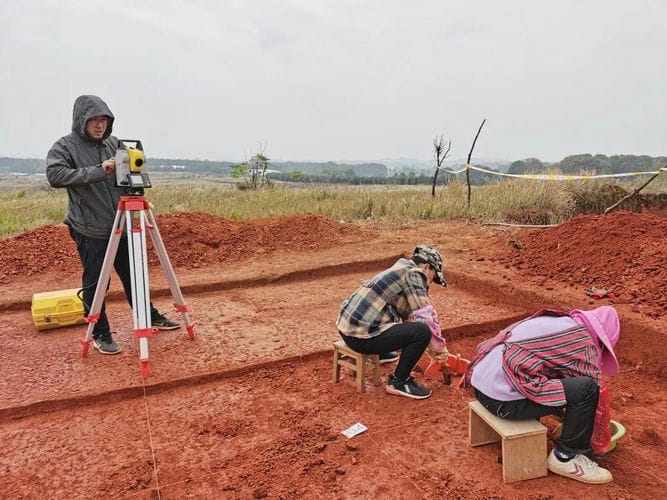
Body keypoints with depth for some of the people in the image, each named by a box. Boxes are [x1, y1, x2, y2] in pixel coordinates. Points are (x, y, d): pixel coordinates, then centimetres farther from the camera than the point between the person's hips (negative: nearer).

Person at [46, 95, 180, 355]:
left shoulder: (114, 143, 8)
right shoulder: (64, 146, -5)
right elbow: (55, 175, -21)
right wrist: (97, 171, -28)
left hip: (121, 225, 5)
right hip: (90, 230, -5)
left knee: (133, 275, 15)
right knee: (95, 282, 2)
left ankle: (151, 317, 29)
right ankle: (99, 334, 17)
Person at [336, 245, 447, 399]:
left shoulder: (398, 270, 20)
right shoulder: (414, 273, -6)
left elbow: (407, 315, 29)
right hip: (361, 336, -10)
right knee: (423, 332, -15)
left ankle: (378, 353, 34)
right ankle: (398, 382, 0)